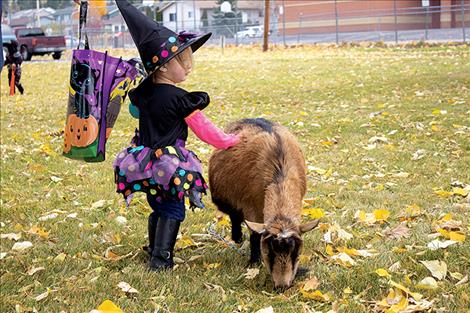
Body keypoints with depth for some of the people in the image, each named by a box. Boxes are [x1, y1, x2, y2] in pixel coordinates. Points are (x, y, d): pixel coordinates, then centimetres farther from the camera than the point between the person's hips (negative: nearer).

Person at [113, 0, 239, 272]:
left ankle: (154, 250, 29)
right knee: (173, 210, 5)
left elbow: (136, 110, 23)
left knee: (160, 209, 21)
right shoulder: (181, 100, -16)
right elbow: (205, 130, -8)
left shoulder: (144, 90, 1)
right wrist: (231, 141, 4)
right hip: (169, 165, -7)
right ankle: (161, 258, 0)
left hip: (141, 161, 7)